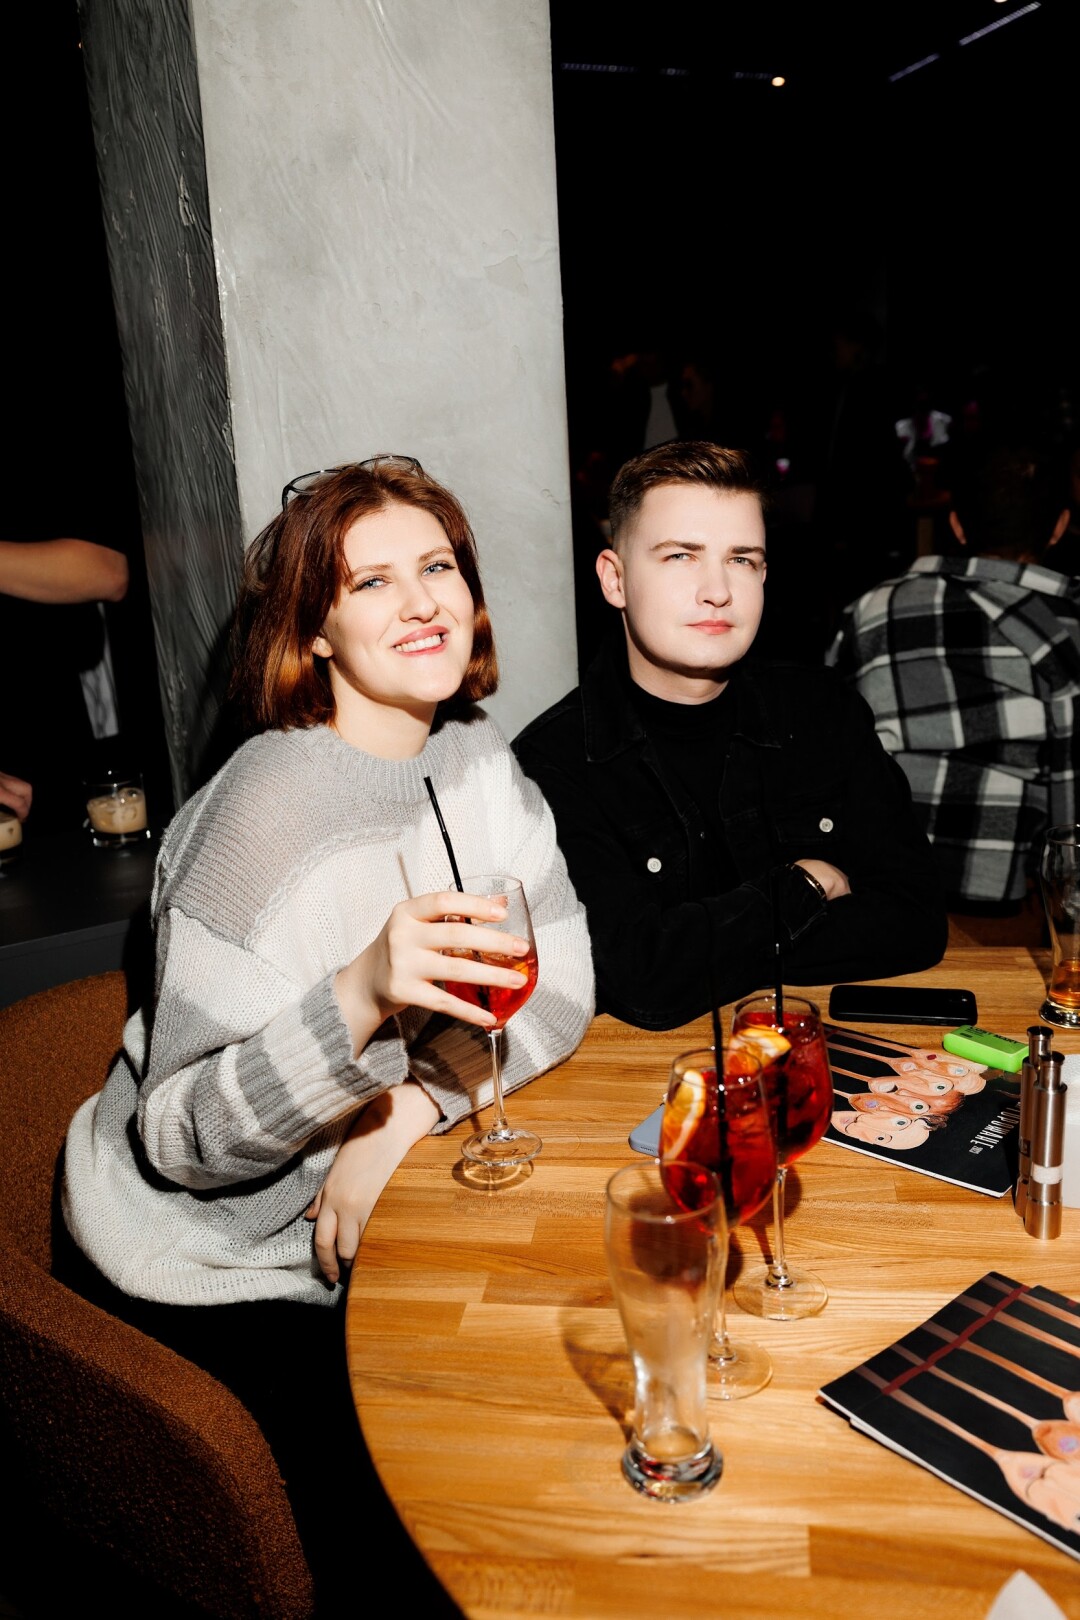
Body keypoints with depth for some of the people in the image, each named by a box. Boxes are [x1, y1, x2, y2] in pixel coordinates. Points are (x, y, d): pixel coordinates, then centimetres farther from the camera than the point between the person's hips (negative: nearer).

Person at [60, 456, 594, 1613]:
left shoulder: (474, 760, -4)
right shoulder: (269, 812, -26)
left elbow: (560, 988, -6)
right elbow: (179, 1140, -24)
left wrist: (411, 1107, -21)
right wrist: (361, 998, -41)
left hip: (352, 1217, 6)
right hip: (206, 1266, -5)